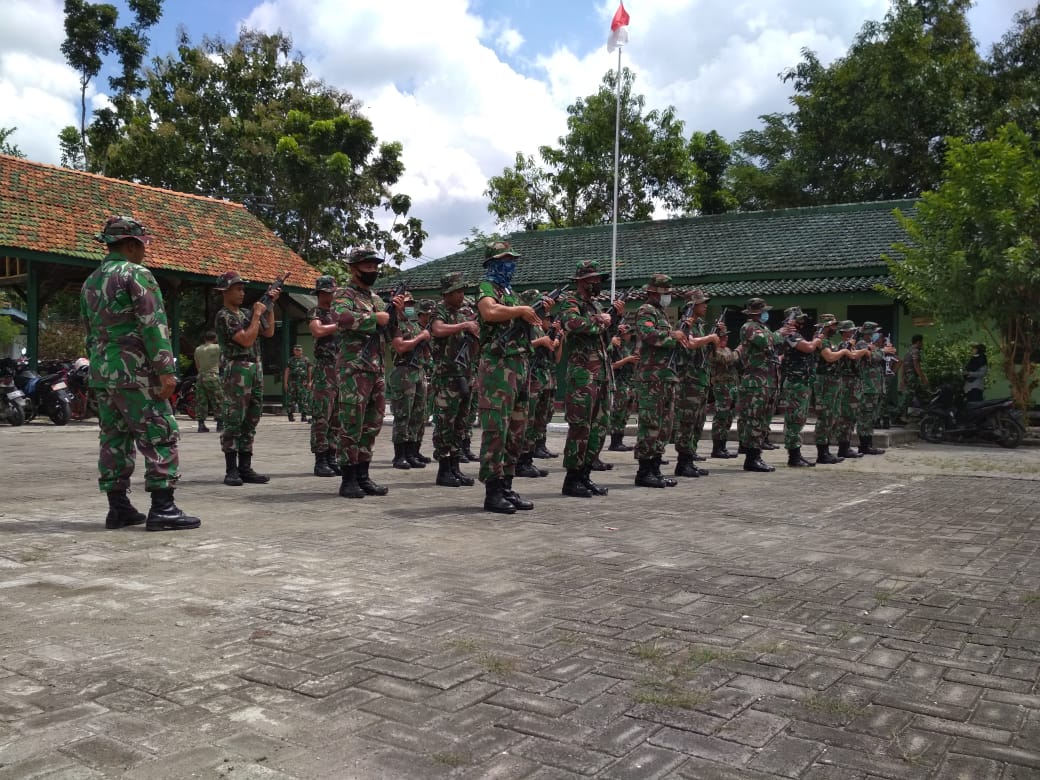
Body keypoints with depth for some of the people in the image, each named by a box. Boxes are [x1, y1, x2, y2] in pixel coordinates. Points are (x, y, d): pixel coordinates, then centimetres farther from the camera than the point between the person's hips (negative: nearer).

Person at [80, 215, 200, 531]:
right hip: (135, 372, -8)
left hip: (101, 372, 9)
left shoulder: (90, 282, 17)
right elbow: (153, 325, -16)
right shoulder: (136, 274, -8)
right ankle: (162, 508, -10)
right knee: (160, 437, -6)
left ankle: (118, 508, 12)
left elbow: (89, 333, 21)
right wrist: (166, 370, -18)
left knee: (113, 439, 10)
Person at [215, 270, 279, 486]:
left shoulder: (245, 314, 18)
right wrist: (257, 314, -6)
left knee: (250, 422, 7)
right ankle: (231, 471, -4)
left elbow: (269, 332, 18)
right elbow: (247, 340, -15)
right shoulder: (224, 316, -7)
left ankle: (245, 468, 10)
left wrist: (270, 305, 14)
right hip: (237, 370, -8)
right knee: (233, 421, -6)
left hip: (255, 370, 8)